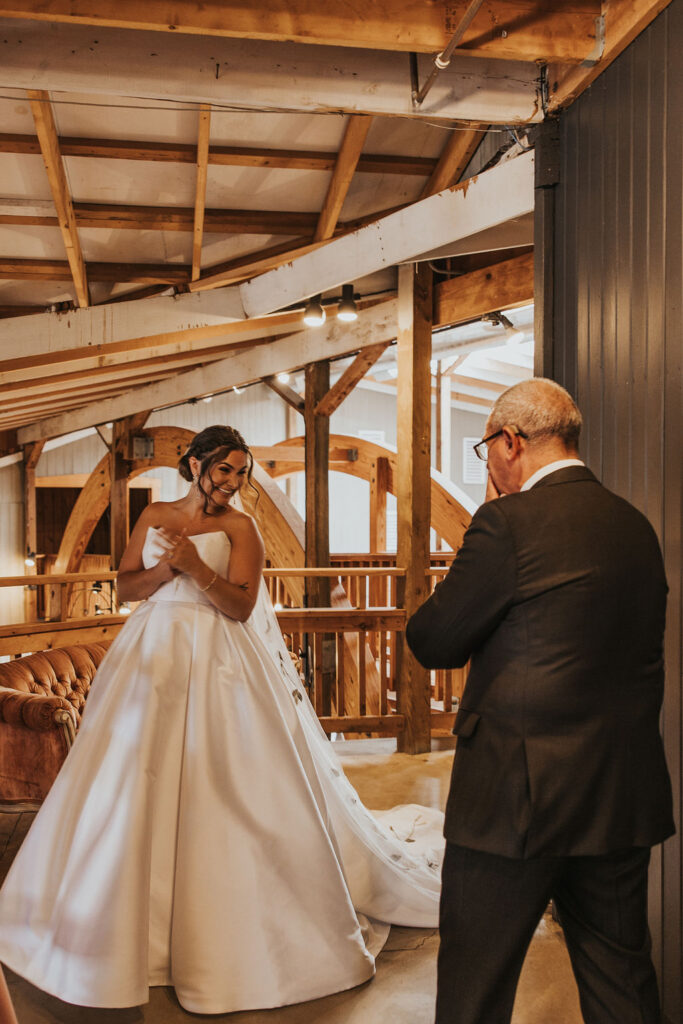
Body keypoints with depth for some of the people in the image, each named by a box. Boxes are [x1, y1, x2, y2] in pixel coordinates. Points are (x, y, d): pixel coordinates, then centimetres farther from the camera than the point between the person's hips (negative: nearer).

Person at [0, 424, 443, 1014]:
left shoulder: (240, 526, 0)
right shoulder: (155, 517, 11)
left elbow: (242, 604, -8)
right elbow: (126, 587, 9)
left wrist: (195, 565, -21)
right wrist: (165, 569, -9)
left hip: (218, 666, -4)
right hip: (154, 657, 4)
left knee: (227, 789, -4)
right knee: (139, 784, 6)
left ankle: (224, 929, 11)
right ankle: (129, 922, 25)